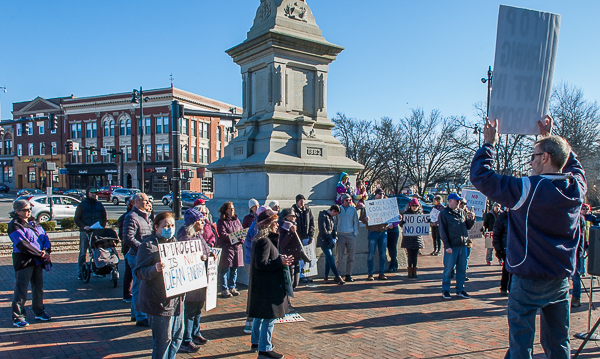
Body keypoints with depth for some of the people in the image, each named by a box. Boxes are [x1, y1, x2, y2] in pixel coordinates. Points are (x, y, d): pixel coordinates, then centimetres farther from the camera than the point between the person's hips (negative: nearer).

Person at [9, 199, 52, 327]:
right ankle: (17, 317, 5)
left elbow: (44, 237, 9)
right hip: (23, 261, -7)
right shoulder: (14, 226, -9)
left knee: (38, 288, 15)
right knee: (21, 290, -4)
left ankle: (39, 312, 27)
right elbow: (22, 244, -19)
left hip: (38, 261, 7)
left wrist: (47, 251, -10)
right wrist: (40, 254, -19)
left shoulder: (34, 224, 15)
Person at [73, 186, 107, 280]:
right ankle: (81, 271, 8)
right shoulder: (82, 205, 4)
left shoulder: (99, 205, 11)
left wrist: (102, 226, 0)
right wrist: (84, 226, -14)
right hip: (85, 232, -2)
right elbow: (76, 219, 2)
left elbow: (105, 218, 17)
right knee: (83, 252, 1)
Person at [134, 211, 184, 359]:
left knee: (177, 336, 17)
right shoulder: (148, 245, -11)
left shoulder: (174, 242, 12)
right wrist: (155, 269, -33)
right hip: (159, 301, -8)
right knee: (163, 340, 1)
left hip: (176, 298, 8)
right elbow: (139, 272, -15)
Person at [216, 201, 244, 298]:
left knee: (234, 269, 11)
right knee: (225, 269, -4)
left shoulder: (236, 220, 17)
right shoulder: (221, 221, -1)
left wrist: (241, 239, -8)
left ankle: (232, 288, 22)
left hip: (237, 247, 5)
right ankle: (224, 290, 4)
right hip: (226, 247, -5)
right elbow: (222, 234, -11)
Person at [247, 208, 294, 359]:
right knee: (269, 317, -2)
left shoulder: (261, 239, 11)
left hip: (262, 285, 11)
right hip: (267, 286, -11)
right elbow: (261, 263, -27)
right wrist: (280, 262, -21)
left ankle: (256, 343, 34)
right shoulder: (264, 241, -21)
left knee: (259, 315, 21)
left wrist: (280, 258, 6)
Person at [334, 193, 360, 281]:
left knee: (350, 257, 4)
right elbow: (334, 222, 11)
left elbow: (356, 222, 12)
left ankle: (348, 275, 12)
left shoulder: (353, 209, 9)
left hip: (351, 235, 2)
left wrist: (355, 234, 4)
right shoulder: (338, 209, 6)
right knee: (339, 256, -2)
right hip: (340, 235, -1)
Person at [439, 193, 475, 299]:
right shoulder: (444, 214, -3)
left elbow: (468, 226, 19)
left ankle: (460, 289, 21)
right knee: (448, 268, 0)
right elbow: (442, 231, -7)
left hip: (463, 245, 6)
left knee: (462, 268, 10)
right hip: (451, 246, -6)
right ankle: (445, 290, 11)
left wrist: (471, 219, -1)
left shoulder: (461, 213, 15)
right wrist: (447, 246, -14)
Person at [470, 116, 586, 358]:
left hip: (529, 282, -6)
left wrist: (489, 144, -6)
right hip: (562, 280, 6)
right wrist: (549, 137, 24)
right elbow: (572, 164, 22)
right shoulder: (577, 187, -1)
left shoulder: (529, 189, -20)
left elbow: (481, 176, -18)